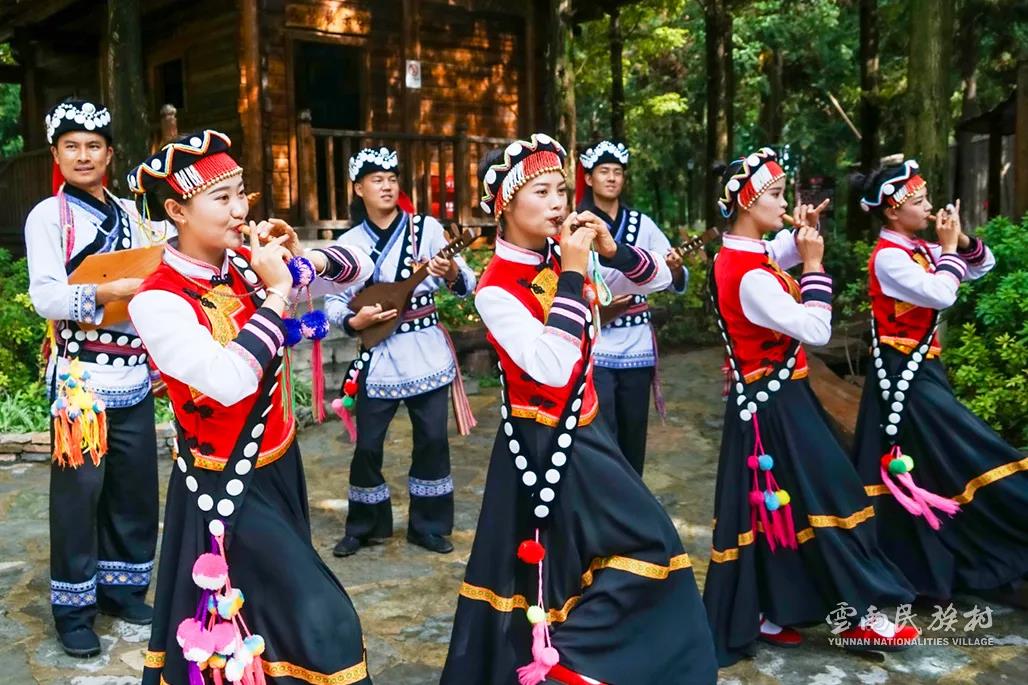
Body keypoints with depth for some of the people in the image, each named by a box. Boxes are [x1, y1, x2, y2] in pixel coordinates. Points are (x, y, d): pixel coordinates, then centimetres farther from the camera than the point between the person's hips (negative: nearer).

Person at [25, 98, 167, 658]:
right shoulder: (47, 215, -2)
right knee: (79, 491, 1)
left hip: (134, 374, 5)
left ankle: (121, 585, 27)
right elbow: (44, 296, -13)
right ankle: (74, 607, 14)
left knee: (136, 485, 10)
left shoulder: (129, 212, 13)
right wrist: (103, 293, -28)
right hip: (80, 376, -5)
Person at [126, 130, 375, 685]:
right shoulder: (158, 301, -20)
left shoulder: (247, 264, -3)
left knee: (277, 607, 22)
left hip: (280, 466, 7)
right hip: (224, 485, -6)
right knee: (322, 622, -7)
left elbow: (358, 268, 4)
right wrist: (278, 290, -26)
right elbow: (231, 382, -34)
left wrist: (302, 260, -15)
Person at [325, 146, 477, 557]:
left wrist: (454, 274, -25)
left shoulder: (427, 228, -2)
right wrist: (354, 321, -15)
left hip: (427, 355, 0)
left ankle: (428, 526, 20)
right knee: (367, 445, 5)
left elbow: (466, 285, -4)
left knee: (432, 441, 4)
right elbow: (332, 301, 4)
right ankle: (365, 526, 25)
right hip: (377, 358, 1)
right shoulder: (348, 243, 2)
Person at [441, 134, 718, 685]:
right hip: (542, 442, -7)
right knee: (647, 544, -3)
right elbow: (552, 368, -31)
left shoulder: (563, 258, 2)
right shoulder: (496, 288, -18)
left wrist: (611, 250, -10)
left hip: (582, 431, 7)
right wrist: (573, 274, -27)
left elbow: (658, 280, 9)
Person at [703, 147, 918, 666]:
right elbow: (816, 330, -25)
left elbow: (782, 253, 28)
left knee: (772, 505, 13)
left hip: (764, 398, 10)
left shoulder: (744, 255, 6)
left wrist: (803, 233, 9)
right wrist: (814, 264, -17)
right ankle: (852, 615, 13)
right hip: (774, 402, -10)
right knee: (819, 499, 0)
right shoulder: (749, 276, -25)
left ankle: (759, 615, 22)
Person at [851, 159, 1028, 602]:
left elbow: (983, 267, 16)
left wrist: (962, 241, -2)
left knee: (919, 466, 14)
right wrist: (948, 248, -13)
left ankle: (915, 564, 25)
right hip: (904, 372, -9)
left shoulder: (920, 250, 10)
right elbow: (941, 295, -27)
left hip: (920, 368, 9)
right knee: (954, 458, -7)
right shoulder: (888, 256, -16)